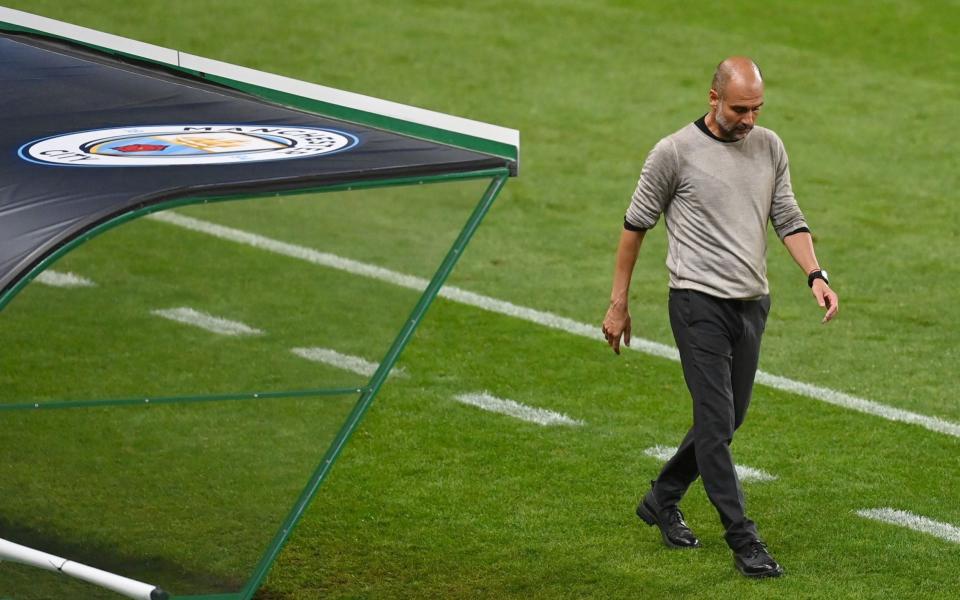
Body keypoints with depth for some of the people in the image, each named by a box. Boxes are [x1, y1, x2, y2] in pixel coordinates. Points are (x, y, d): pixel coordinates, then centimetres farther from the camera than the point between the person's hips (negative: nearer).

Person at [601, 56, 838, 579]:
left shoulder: (770, 148, 8)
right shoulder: (675, 152, -6)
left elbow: (789, 219, 11)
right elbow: (636, 225, 2)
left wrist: (815, 275, -7)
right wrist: (618, 304, 4)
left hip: (752, 304, 6)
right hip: (699, 303, -6)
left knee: (726, 421, 13)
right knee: (717, 421, -10)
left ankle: (661, 500, 34)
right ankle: (743, 540, -8)